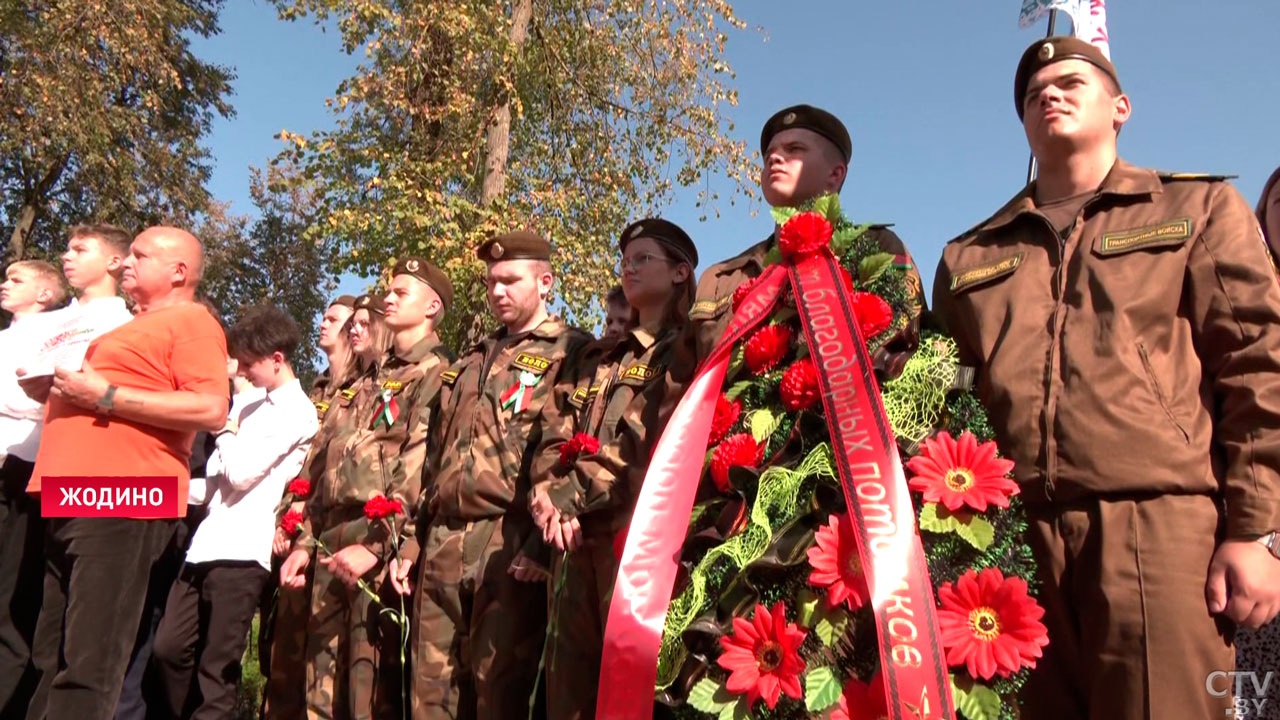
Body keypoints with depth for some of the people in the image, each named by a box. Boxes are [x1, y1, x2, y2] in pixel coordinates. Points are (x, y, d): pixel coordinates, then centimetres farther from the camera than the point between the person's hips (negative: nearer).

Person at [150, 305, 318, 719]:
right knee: (169, 649, 11)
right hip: (206, 544, 8)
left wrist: (226, 433, 0)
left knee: (217, 667, 0)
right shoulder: (252, 408, 18)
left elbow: (240, 473, -16)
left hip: (242, 552, -8)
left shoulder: (297, 413, -9)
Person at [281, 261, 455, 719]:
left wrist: (376, 543, -22)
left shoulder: (436, 371, -4)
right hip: (333, 542, 8)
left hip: (378, 546, -8)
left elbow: (417, 468, -16)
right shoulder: (378, 377, 23)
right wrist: (305, 541, 15)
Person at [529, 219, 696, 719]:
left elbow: (657, 446, -10)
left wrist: (570, 496, -10)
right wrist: (549, 496, -7)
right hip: (576, 536, 6)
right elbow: (553, 438, 14)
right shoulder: (593, 358, 24)